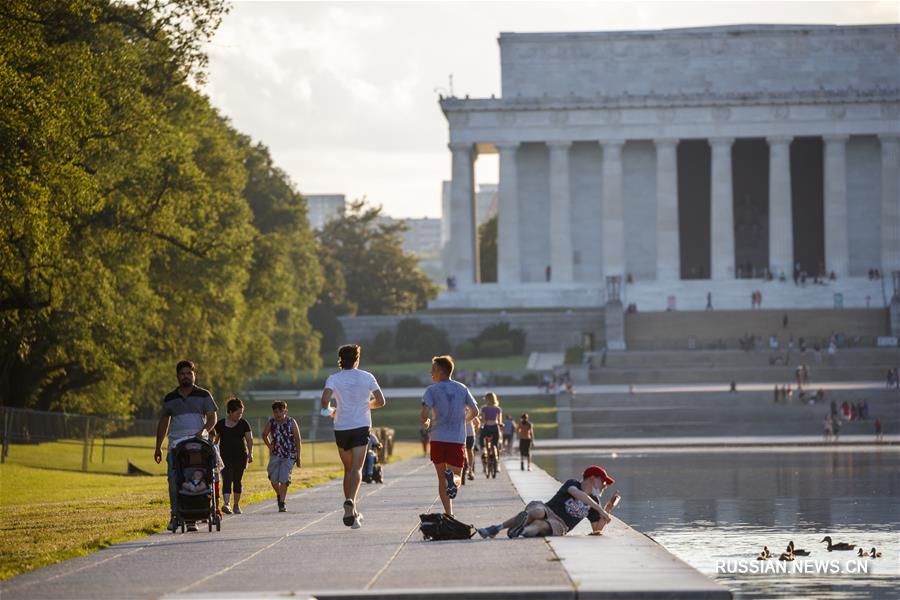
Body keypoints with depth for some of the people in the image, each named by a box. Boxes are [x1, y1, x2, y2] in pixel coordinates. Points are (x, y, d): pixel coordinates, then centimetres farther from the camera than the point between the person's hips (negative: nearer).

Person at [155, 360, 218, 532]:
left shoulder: (203, 395, 10)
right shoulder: (169, 398, 17)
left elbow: (212, 417, 4)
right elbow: (163, 423, 20)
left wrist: (204, 431, -16)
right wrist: (158, 447, 14)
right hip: (176, 443, 2)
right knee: (174, 479, -11)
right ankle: (175, 515, -6)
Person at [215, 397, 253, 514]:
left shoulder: (244, 424, 4)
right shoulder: (220, 424, 1)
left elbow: (249, 439, 2)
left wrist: (250, 453, -11)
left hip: (240, 456, 1)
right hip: (225, 456, -1)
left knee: (237, 480, 6)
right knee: (227, 479, -15)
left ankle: (237, 505, 17)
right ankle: (226, 504, -25)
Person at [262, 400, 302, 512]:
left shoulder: (291, 422, -7)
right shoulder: (271, 423, -1)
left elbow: (298, 440, -3)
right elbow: (264, 435, 18)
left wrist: (298, 457, -5)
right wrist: (270, 446, 5)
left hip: (289, 456, -3)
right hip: (275, 455, 3)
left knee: (284, 479, -13)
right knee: (273, 479, 0)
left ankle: (282, 503, -7)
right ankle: (279, 496, 29)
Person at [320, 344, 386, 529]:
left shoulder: (333, 378, -2)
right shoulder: (367, 377, 1)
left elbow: (325, 399, -17)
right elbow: (380, 401, 2)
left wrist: (329, 410, 4)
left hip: (341, 428, 1)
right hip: (361, 427, -1)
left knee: (348, 470, 15)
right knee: (356, 469, -8)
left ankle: (352, 512, 17)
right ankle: (350, 503, -32)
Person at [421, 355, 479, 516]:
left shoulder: (432, 390, -2)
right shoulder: (462, 389, 9)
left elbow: (424, 414, -12)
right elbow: (474, 412, 9)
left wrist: (425, 422, 10)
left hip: (438, 438, -1)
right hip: (458, 439, 1)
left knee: (442, 478, 10)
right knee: (456, 476, 3)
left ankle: (449, 514, 0)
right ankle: (453, 479, -36)